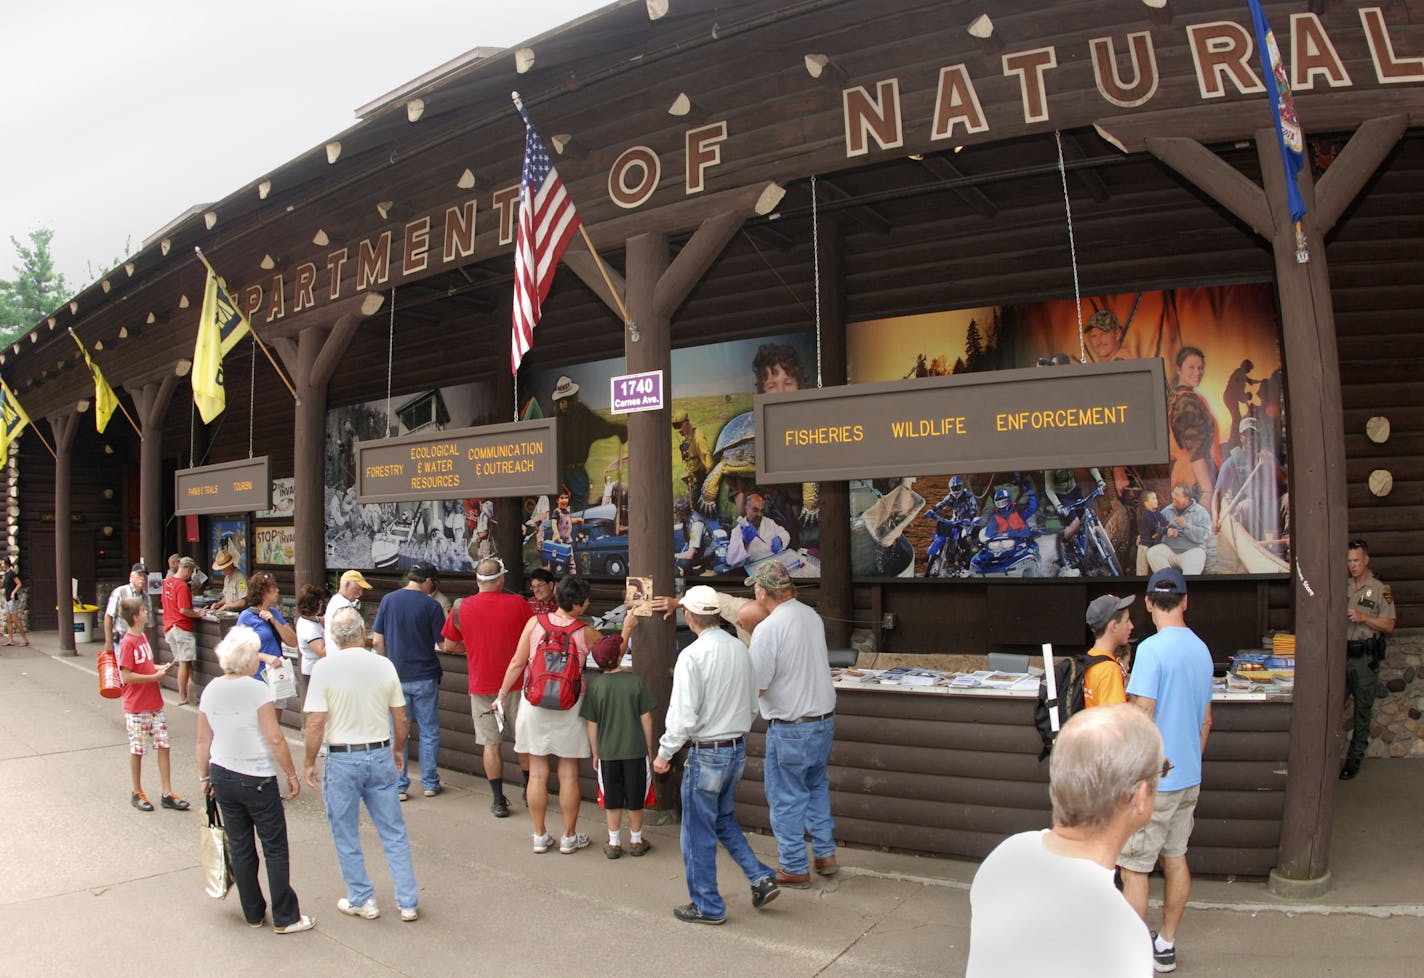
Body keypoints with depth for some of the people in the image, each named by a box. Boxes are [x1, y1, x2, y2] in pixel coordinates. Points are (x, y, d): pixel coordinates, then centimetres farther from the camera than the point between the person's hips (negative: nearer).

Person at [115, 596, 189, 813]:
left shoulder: (142, 637, 9)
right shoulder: (128, 642, -15)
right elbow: (127, 676, -20)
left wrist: (159, 668, 3)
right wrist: (154, 677, -17)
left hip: (154, 703, 7)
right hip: (136, 707, -7)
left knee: (163, 746, 5)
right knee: (137, 750, 6)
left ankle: (167, 794, 10)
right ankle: (137, 794, 21)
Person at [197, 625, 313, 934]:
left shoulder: (210, 691, 2)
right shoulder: (256, 691, -16)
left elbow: (203, 740, 9)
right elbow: (275, 739, -17)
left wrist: (206, 778, 20)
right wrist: (292, 775, -7)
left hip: (222, 777, 6)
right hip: (257, 781, -6)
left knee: (240, 847, 15)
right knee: (275, 848, 4)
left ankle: (253, 914, 25)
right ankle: (285, 918, 10)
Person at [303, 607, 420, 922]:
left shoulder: (324, 668, -12)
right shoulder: (384, 665, -3)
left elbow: (316, 723, -14)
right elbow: (401, 719, 3)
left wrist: (310, 763, -1)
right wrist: (398, 749, 19)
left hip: (342, 760, -3)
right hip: (380, 755, 3)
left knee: (346, 836, 15)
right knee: (394, 832, 12)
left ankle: (362, 900, 24)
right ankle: (408, 902, 17)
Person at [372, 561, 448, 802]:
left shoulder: (388, 600, 0)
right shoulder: (431, 605, -9)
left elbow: (377, 640, 1)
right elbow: (443, 644, -8)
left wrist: (390, 663, 14)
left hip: (396, 677, 2)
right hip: (425, 676, -2)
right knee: (429, 731, 10)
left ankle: (399, 786, 12)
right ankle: (430, 784, 15)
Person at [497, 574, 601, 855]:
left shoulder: (535, 622, -7)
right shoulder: (586, 633, -9)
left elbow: (517, 663, -2)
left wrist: (502, 694, 10)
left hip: (535, 705, 2)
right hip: (569, 708, -1)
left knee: (537, 774, 11)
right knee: (568, 775, 9)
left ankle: (540, 836, 20)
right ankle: (569, 837, 19)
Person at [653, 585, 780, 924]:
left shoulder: (692, 656, -20)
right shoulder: (741, 650, 2)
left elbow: (683, 715, -21)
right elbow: (753, 705, 11)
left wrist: (664, 753, -8)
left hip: (706, 753, -7)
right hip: (738, 749, 7)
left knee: (698, 832, 9)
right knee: (724, 820, 25)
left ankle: (707, 906, 20)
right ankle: (761, 878, 17)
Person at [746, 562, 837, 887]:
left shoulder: (768, 630, -20)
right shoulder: (813, 616, 2)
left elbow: (756, 687, -20)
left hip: (790, 728, -7)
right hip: (825, 717, 7)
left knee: (786, 798, 8)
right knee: (816, 786, 24)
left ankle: (795, 868, 18)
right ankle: (825, 854, 29)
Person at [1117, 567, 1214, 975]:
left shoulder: (1152, 649, -19)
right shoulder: (1201, 649, 6)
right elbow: (1205, 719, 14)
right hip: (1188, 775, 8)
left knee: (1133, 867, 0)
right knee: (1175, 858, 16)